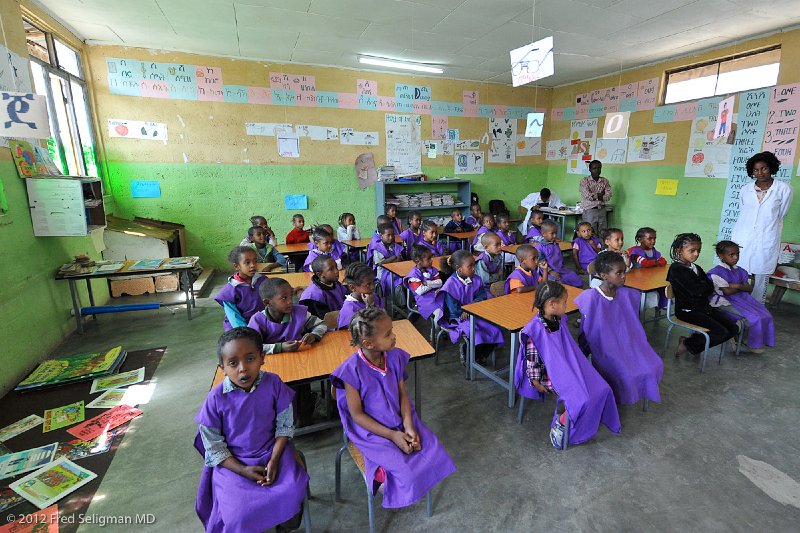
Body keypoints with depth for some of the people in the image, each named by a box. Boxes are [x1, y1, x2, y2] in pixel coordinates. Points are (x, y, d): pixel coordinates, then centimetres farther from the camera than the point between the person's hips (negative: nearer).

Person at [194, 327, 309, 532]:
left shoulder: (273, 383, -14)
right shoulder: (216, 399, -17)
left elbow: (285, 425, -4)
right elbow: (213, 446, -5)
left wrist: (274, 460, -14)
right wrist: (243, 470, -13)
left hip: (272, 452, 1)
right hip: (232, 462, -1)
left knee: (293, 492, -17)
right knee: (238, 515, -18)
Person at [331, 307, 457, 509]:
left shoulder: (394, 357, -9)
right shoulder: (352, 370, -24)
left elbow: (403, 394, 0)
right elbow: (357, 414, -16)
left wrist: (408, 426, -14)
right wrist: (392, 435, -18)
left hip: (400, 419, 5)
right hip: (371, 430, -5)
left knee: (431, 448, -8)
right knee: (401, 466, -19)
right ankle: (393, 495, 15)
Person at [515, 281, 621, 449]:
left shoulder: (560, 320, 0)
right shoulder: (534, 329, -25)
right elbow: (531, 358, -17)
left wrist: (577, 368, 17)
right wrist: (536, 383, -12)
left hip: (568, 368, 8)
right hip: (549, 374, -8)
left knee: (601, 388, -3)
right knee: (580, 398, -21)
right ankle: (559, 427, 3)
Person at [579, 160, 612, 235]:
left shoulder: (605, 181, 10)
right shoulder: (584, 181, -2)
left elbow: (608, 196, -1)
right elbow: (588, 196, -13)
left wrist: (594, 196, -10)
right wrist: (601, 194, -1)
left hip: (602, 211, 4)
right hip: (590, 211, -4)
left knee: (603, 235, 4)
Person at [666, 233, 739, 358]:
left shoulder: (696, 268, 15)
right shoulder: (676, 269, -15)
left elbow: (710, 288, 8)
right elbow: (695, 290, -20)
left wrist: (700, 287, -11)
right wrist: (703, 284, 0)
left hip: (703, 307, 9)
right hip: (687, 310, -9)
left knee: (733, 328, 2)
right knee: (721, 332, -17)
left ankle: (692, 344, 4)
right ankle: (688, 344, 1)